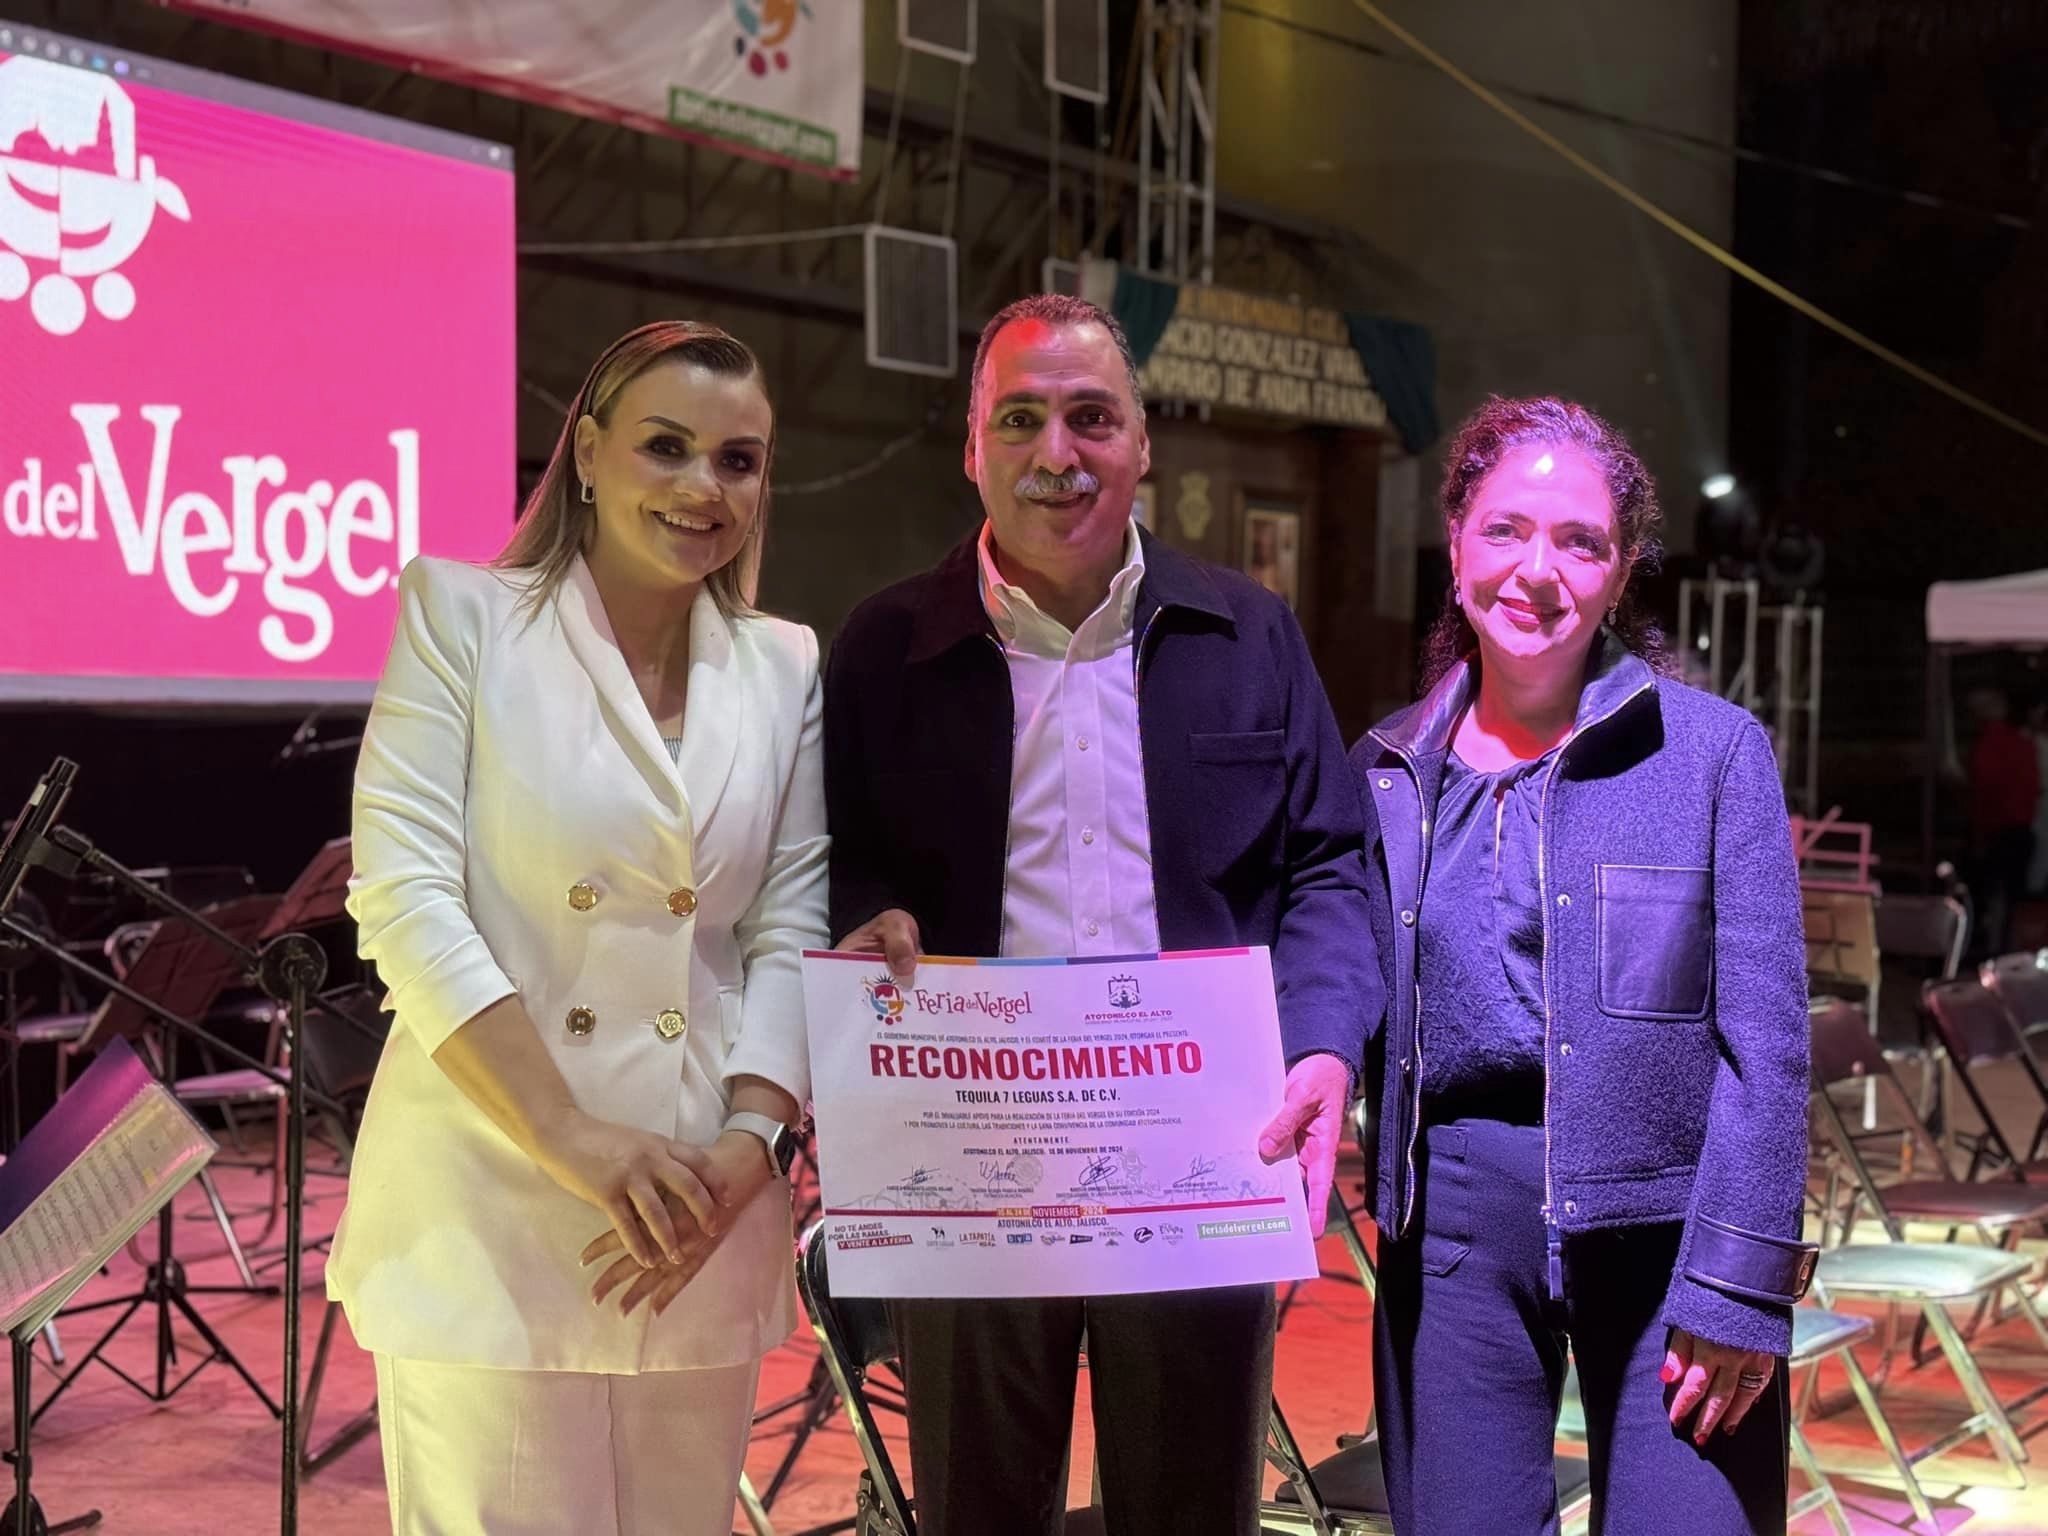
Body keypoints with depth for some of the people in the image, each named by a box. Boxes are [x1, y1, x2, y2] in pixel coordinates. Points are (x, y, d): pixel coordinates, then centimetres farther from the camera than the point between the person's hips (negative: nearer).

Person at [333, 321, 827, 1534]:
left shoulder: (785, 668, 10)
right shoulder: (462, 614, -1)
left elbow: (789, 929, 7)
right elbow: (405, 895, -9)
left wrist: (747, 1144, -9)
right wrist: (570, 1138, -17)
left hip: (702, 1207, 4)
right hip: (489, 1206, -3)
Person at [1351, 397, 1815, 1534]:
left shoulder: (1714, 749, -2)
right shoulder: (1387, 770, 7)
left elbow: (1765, 1039, -5)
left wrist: (1738, 1288, -10)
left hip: (1663, 1219, -2)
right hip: (1456, 1214, 3)